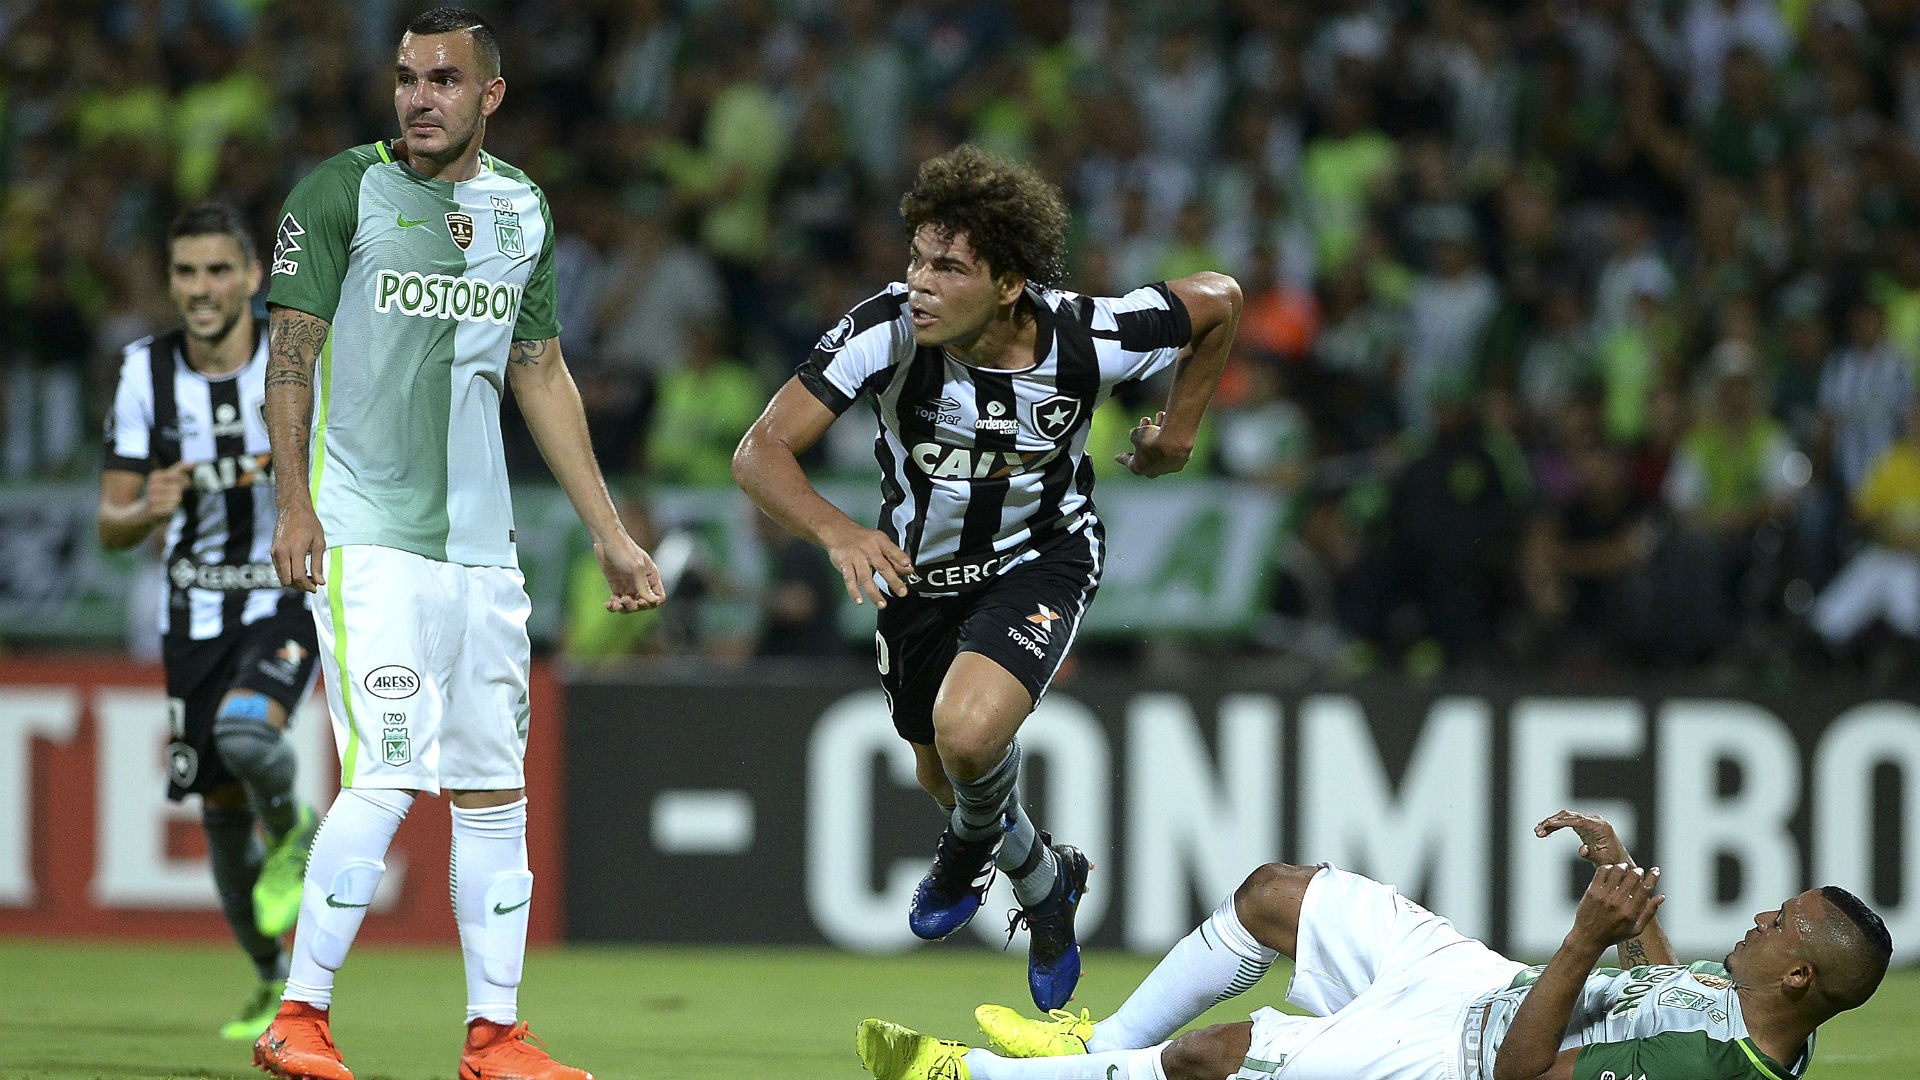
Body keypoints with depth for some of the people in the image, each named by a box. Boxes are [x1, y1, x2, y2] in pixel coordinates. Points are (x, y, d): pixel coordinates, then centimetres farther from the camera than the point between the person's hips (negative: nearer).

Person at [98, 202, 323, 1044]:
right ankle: (273, 982, 28)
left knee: (245, 731, -33)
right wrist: (148, 512, -25)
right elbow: (111, 527, -3)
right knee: (221, 809, 6)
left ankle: (294, 831, 2)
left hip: (290, 599, -3)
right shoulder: (146, 374, -5)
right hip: (197, 612, 3)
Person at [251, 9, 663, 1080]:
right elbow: (293, 348, -4)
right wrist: (295, 500, -15)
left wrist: (612, 535, 17)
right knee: (387, 775, -15)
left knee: (496, 786, 5)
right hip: (367, 537, -6)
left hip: (482, 542, 6)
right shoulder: (343, 191, -3)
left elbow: (542, 376, 19)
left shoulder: (523, 210, 12)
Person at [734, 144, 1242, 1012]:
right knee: (942, 774, 21)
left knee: (967, 734, -29)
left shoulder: (1088, 340, -29)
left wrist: (1179, 430, 1)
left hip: (1041, 558, -3)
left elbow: (1217, 300, -9)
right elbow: (762, 452, -32)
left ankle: (974, 843, 8)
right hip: (920, 566, 3)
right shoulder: (887, 330, -30)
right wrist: (836, 531, -50)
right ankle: (1041, 877, 57)